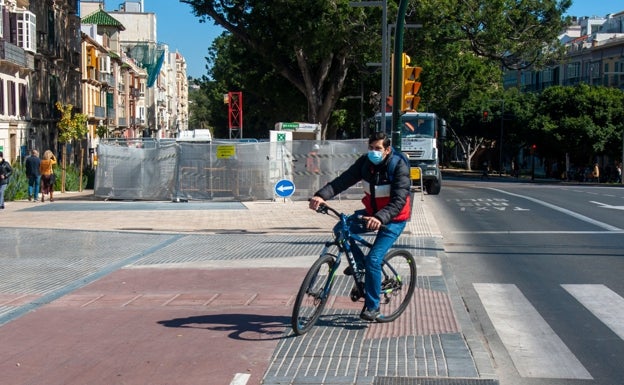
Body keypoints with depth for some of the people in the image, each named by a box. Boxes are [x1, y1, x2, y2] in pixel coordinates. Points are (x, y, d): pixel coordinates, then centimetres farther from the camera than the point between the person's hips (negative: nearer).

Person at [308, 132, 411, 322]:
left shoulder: (399, 167, -23)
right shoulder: (365, 162, -8)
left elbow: (399, 201, -34)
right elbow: (343, 180, -19)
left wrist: (380, 218, -51)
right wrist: (321, 195, -36)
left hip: (393, 219, -6)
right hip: (372, 213, 6)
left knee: (373, 259, -17)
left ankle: (372, 306, -2)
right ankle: (357, 263, 11)